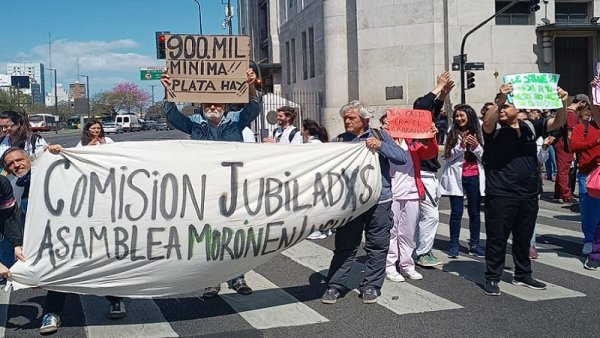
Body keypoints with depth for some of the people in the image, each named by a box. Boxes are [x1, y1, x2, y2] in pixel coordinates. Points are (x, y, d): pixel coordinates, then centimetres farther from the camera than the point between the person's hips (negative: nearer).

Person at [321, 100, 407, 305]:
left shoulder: (379, 135, 5)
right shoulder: (339, 141, 6)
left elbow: (401, 158, -3)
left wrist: (380, 146, -15)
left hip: (379, 201, 0)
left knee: (377, 246, 7)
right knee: (344, 246, 5)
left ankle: (371, 286, 18)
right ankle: (335, 286, 13)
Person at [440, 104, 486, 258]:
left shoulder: (478, 133, 5)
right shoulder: (452, 133, 2)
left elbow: (484, 157, 3)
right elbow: (448, 156, -4)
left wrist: (476, 146, -14)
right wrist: (461, 146, -17)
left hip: (474, 177, 2)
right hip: (456, 177, -1)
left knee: (475, 212, 7)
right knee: (456, 212, -1)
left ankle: (474, 244, 16)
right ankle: (454, 244, 7)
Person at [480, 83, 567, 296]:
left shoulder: (530, 127, 10)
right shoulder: (494, 129, -3)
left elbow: (559, 122, 9)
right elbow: (487, 122, -25)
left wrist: (562, 103, -9)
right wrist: (500, 98, -35)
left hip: (529, 195, 5)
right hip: (500, 196, -4)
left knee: (524, 238, 17)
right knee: (497, 238, 1)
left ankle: (523, 275, 31)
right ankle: (492, 278, 10)